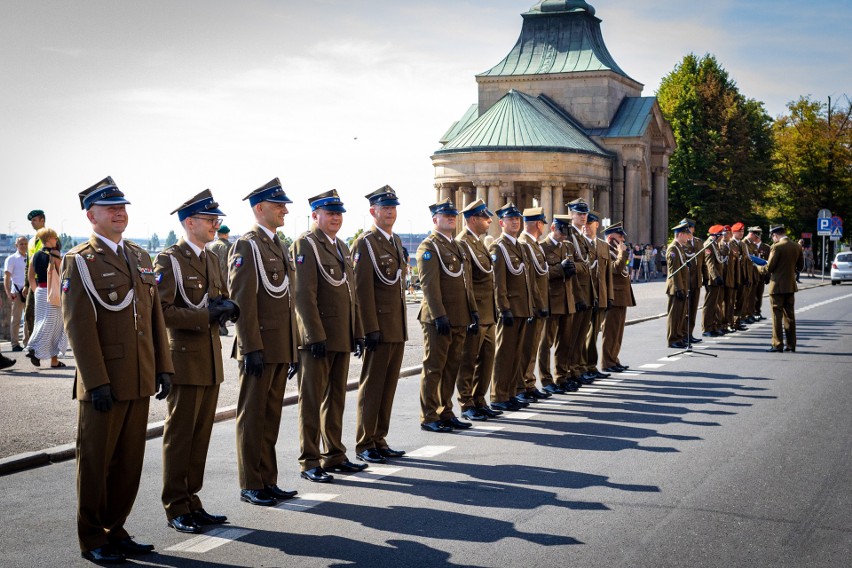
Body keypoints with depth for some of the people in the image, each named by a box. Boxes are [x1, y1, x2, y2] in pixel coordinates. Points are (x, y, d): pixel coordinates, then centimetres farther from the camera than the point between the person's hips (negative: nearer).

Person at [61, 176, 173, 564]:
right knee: (96, 461, 4)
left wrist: (163, 366, 10)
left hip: (140, 382, 6)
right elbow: (79, 325, -13)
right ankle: (93, 540, 16)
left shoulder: (140, 257, 15)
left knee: (130, 461, 12)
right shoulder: (79, 261, -6)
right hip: (104, 383, -6)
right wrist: (96, 382, -18)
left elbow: (155, 316, 16)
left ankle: (115, 530, 25)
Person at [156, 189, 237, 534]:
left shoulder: (211, 259, 15)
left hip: (211, 359, 7)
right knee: (179, 436, 1)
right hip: (185, 359, -7)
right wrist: (205, 316, -19)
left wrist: (224, 308, -1)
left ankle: (192, 502, 21)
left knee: (201, 436, 12)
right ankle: (176, 509, 10)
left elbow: (223, 300, 23)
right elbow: (161, 310, -17)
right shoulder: (169, 260, -9)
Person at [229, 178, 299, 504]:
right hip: (259, 349, -8)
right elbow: (242, 302, -16)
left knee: (271, 416, 13)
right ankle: (250, 486, 9)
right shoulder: (246, 246, -10)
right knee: (252, 417, 1)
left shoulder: (279, 246, 17)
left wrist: (293, 350, 18)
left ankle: (268, 481, 21)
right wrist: (252, 349, -20)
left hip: (281, 349, 8)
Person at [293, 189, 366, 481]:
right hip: (317, 337, -8)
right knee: (312, 400, 0)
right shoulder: (306, 244, -9)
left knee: (336, 399, 14)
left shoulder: (342, 246, 17)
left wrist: (357, 332, 15)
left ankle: (334, 456, 24)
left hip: (341, 337, 8)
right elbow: (304, 294, -16)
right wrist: (316, 336, -20)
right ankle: (309, 462, 7)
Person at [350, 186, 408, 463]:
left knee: (388, 385, 11)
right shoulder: (365, 243, -10)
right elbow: (363, 289, -15)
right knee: (372, 386, -1)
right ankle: (365, 445, 7)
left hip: (397, 328, 8)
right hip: (380, 328, -8)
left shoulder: (396, 241, 16)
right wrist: (370, 329, -19)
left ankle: (379, 440, 19)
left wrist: (403, 325, 18)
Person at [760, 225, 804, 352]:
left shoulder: (776, 247, -16)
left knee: (777, 316, 0)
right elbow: (800, 266, 12)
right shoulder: (797, 247, 5)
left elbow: (769, 268, -13)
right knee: (790, 315, 12)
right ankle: (791, 344, 16)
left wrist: (759, 268, 6)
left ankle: (778, 345, 1)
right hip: (791, 285, 6)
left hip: (777, 286, -6)